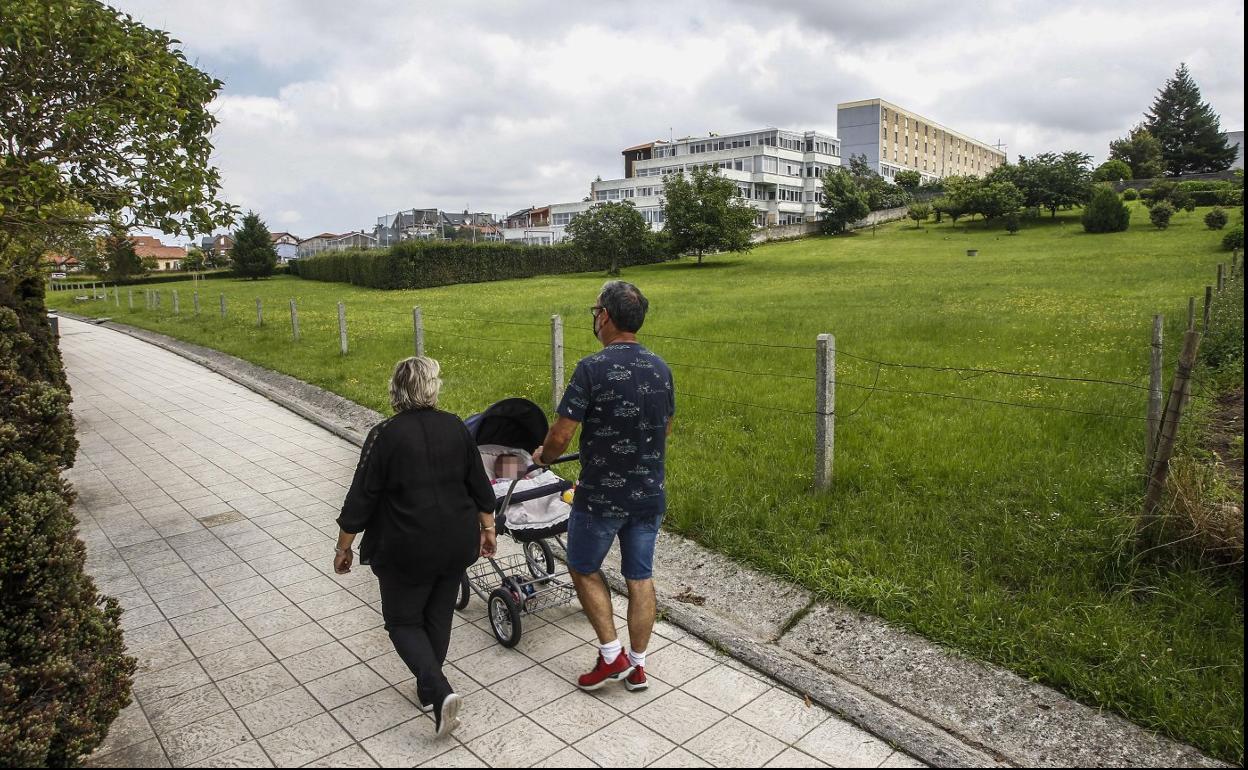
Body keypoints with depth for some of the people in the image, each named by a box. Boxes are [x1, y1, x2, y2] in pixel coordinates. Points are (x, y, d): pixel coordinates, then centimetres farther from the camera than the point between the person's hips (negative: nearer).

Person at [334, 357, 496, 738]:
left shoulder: (385, 435, -13)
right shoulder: (456, 428, -1)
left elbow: (361, 498, -11)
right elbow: (479, 486, 5)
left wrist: (344, 547, 1)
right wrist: (486, 528, 17)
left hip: (407, 550, -4)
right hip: (457, 544, 4)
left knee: (403, 621, 12)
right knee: (439, 617, 20)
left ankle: (440, 692, -4)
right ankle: (427, 690, 33)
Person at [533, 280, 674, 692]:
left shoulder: (593, 368, -18)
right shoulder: (661, 369, 1)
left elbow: (561, 435, -17)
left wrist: (543, 454, 4)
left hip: (602, 495, -5)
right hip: (650, 493, 6)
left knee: (584, 568, 17)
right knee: (640, 577, 15)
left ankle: (612, 655, 19)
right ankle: (637, 665, 27)